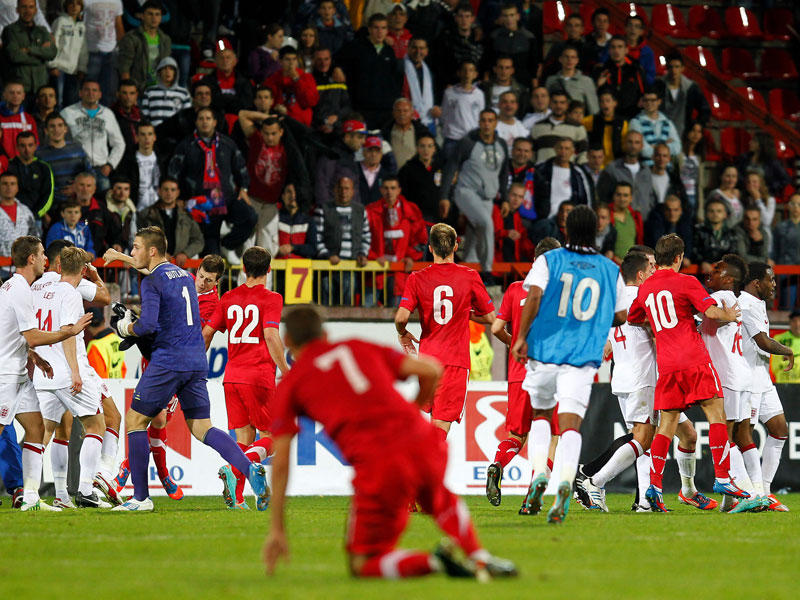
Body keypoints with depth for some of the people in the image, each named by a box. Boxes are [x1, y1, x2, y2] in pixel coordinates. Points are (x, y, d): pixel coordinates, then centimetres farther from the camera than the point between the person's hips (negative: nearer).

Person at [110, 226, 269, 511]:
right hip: (197, 361, 7)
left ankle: (141, 497, 4)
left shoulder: (152, 281, -8)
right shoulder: (184, 276, 17)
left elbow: (148, 324, -19)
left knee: (135, 420, 5)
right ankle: (249, 468, -14)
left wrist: (127, 328, 0)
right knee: (201, 428, 9)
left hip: (167, 362, -7)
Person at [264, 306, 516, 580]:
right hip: (424, 445, 4)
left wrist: (277, 529, 12)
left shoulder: (291, 384, 13)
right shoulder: (359, 348, 21)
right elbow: (430, 370, 15)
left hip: (378, 466, -4)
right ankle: (482, 559, 20)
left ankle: (432, 562, -14)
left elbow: (280, 462, 9)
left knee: (363, 565, 11)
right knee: (440, 501, 39)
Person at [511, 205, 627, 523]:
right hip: (583, 355, 0)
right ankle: (565, 481, -32)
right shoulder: (610, 270, 10)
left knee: (541, 413, 20)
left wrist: (522, 338, -6)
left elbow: (533, 296, -11)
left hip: (544, 351, 0)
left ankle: (539, 473, 0)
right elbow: (622, 316, 15)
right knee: (570, 422, -8)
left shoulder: (548, 261, 3)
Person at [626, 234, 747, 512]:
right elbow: (711, 311, -12)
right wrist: (729, 316, 7)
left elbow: (631, 319, 29)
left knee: (666, 424, 6)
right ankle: (722, 477, -8)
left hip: (666, 364, 5)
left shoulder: (645, 289, 13)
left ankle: (654, 485, -4)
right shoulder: (686, 282, -3)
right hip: (694, 360, -5)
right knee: (716, 414, -1)